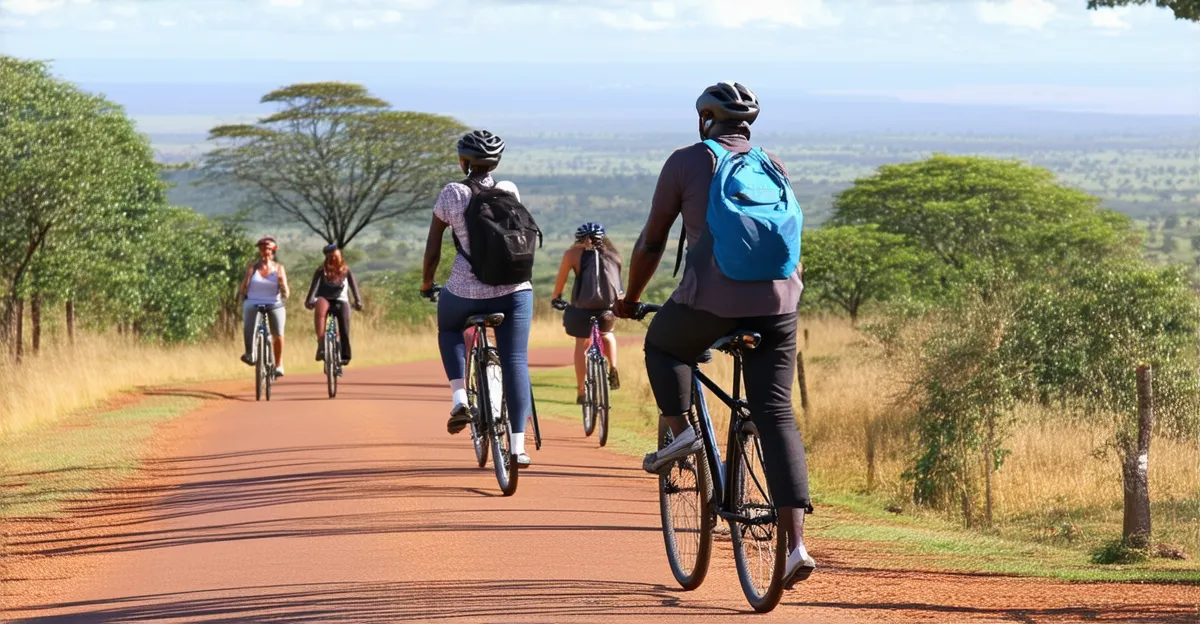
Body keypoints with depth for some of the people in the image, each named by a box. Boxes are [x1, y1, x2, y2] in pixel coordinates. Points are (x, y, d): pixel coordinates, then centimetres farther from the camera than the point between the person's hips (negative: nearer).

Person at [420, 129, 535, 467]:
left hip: (467, 291, -2)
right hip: (515, 289, 2)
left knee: (449, 329, 29)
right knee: (515, 361, 6)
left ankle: (459, 400, 10)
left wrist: (426, 283, 18)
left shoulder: (452, 194, -4)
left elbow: (432, 250, 0)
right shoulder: (509, 191, 5)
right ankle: (518, 446, -1)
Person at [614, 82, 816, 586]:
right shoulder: (773, 167, 20)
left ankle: (681, 431, 6)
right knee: (776, 417, 3)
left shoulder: (687, 162, 8)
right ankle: (796, 544, -7)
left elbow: (651, 242, 12)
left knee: (662, 344, 30)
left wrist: (630, 299, 27)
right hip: (778, 300, 3)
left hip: (713, 298, -3)